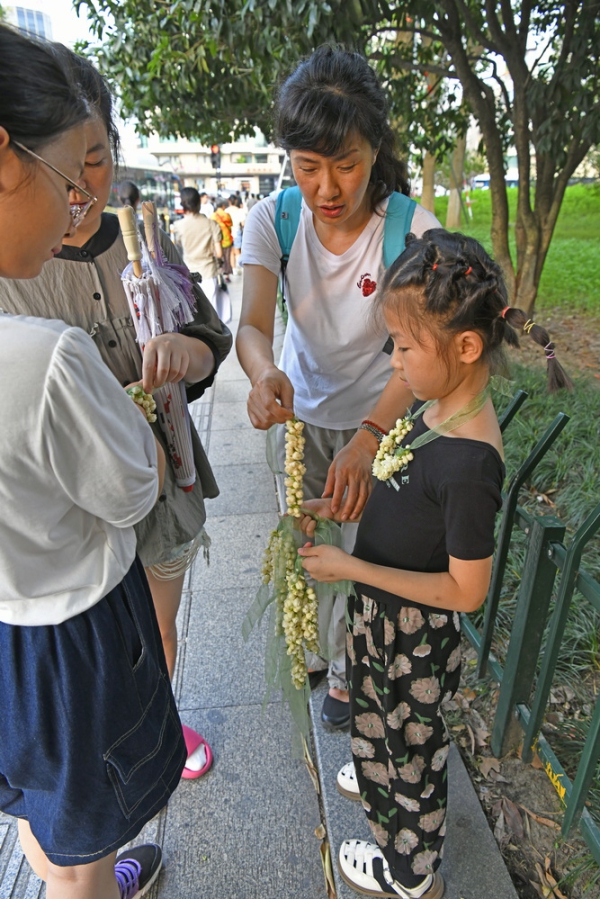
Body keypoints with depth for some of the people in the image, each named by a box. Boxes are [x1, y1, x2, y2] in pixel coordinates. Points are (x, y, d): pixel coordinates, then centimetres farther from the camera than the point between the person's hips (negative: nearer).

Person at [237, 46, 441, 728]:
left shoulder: (411, 228, -22)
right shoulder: (273, 219, -15)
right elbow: (252, 325, -23)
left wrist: (367, 439, -45)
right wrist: (264, 373, -47)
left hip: (379, 419, -2)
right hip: (301, 413, 3)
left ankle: (345, 670, 42)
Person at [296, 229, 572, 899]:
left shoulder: (470, 461, -35)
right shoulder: (434, 409, -8)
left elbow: (466, 591, -27)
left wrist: (351, 568, -26)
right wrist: (338, 507, -5)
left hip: (414, 632, -7)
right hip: (380, 608, 8)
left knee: (411, 740, 19)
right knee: (376, 712, 33)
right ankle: (380, 783, 65)